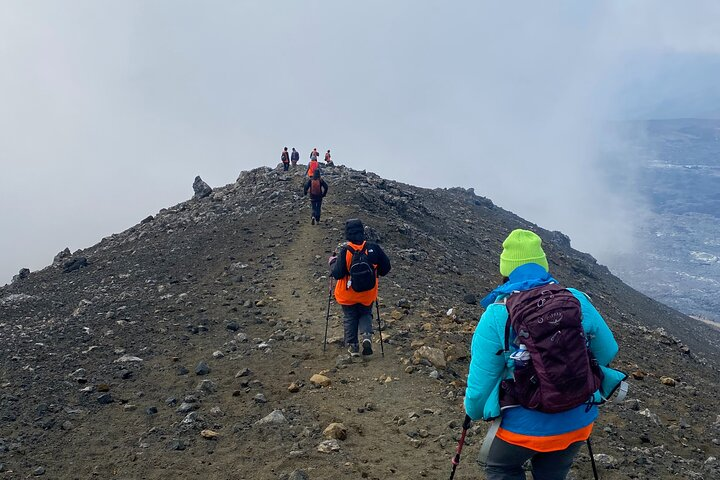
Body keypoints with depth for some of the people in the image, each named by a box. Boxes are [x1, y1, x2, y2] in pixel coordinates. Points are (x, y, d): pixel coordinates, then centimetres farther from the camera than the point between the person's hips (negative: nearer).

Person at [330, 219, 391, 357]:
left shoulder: (345, 251, -21)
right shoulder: (373, 248, -13)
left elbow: (337, 273, -19)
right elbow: (386, 267, -3)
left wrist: (333, 262, -1)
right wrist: (375, 273, 16)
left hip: (348, 295, -2)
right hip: (368, 294, 2)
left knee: (349, 318, 18)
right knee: (366, 314, 23)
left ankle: (352, 345, 17)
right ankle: (367, 336, -2)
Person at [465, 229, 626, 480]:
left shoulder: (495, 316, -17)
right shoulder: (578, 301, -8)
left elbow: (480, 382, -14)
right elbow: (608, 353, 5)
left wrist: (474, 411, 7)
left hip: (523, 426, -3)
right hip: (578, 423, 3)